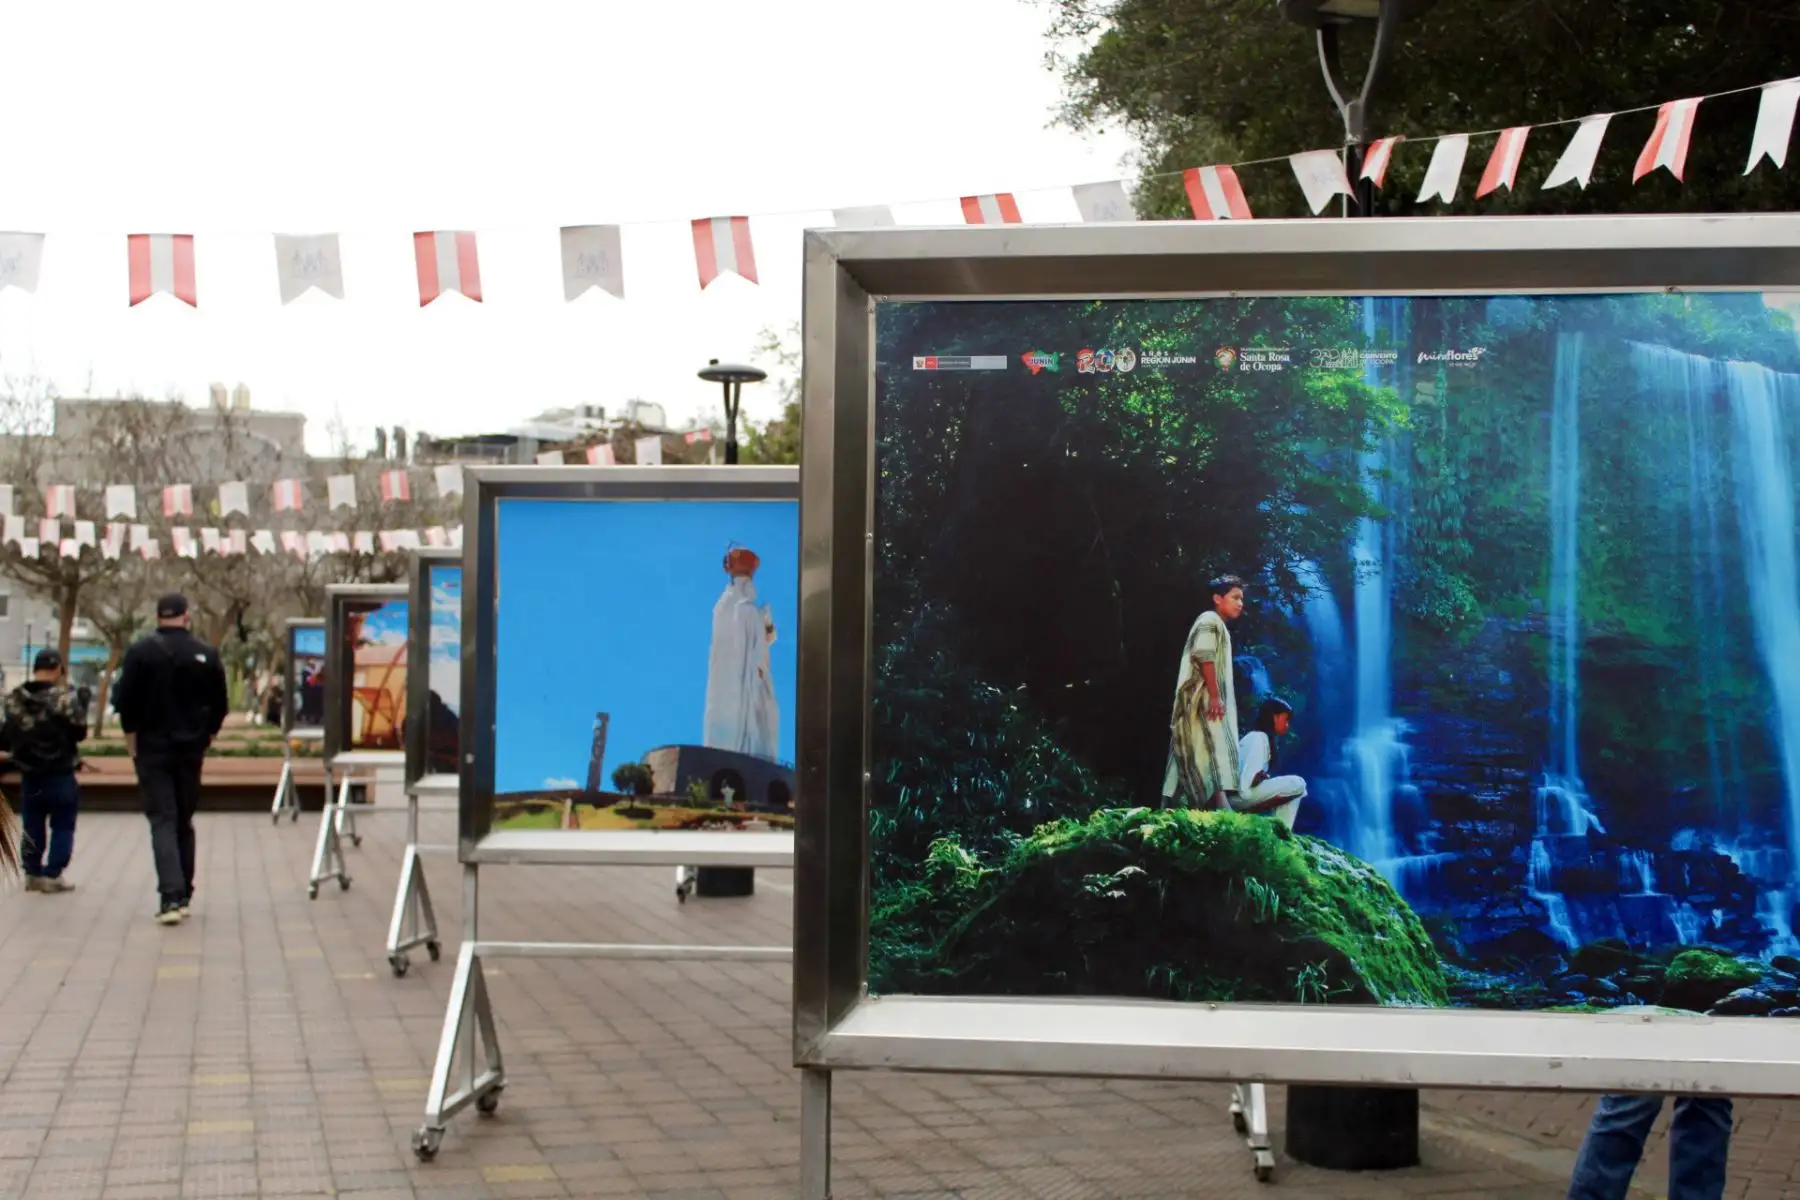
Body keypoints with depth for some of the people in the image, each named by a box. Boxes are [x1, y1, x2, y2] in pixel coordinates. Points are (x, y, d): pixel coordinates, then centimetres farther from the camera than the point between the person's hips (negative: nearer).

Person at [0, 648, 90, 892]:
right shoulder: (64, 697, -16)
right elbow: (79, 732, -10)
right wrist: (82, 704, 0)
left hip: (29, 776, 4)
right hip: (60, 776, -4)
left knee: (32, 827, 15)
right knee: (62, 826, 7)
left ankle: (33, 873, 19)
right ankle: (53, 875, 4)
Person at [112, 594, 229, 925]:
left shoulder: (141, 651, -7)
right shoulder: (206, 654, 0)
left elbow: (125, 699, -8)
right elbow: (220, 703, 3)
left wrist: (132, 735, 4)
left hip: (153, 748, -3)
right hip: (191, 749, 3)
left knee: (162, 821, -4)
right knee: (184, 821, 14)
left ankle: (172, 897, -18)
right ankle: (183, 896, 18)